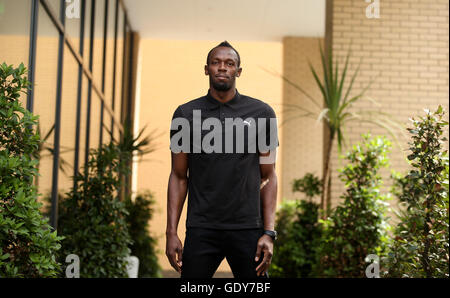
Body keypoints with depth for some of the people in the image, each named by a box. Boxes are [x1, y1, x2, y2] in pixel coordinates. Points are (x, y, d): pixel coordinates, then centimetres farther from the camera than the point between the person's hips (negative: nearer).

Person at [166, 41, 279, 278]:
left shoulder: (261, 113, 5)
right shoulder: (186, 114, 6)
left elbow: (268, 177, 5)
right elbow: (179, 177, 8)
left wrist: (269, 233, -3)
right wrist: (171, 232, 0)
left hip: (248, 229, 0)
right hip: (200, 230, 0)